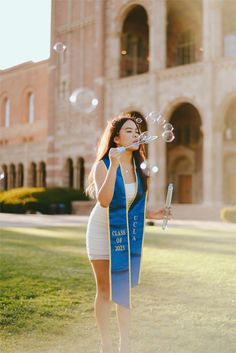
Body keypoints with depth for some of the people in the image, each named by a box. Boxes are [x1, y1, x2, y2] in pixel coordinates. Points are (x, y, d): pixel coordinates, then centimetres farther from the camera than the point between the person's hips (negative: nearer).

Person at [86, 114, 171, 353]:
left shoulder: (138, 167, 2)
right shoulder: (103, 165, -15)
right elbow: (104, 201, -31)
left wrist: (151, 215, -3)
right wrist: (114, 166, -35)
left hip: (127, 234, 5)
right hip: (102, 232, -5)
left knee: (124, 289, 7)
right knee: (105, 290, 4)